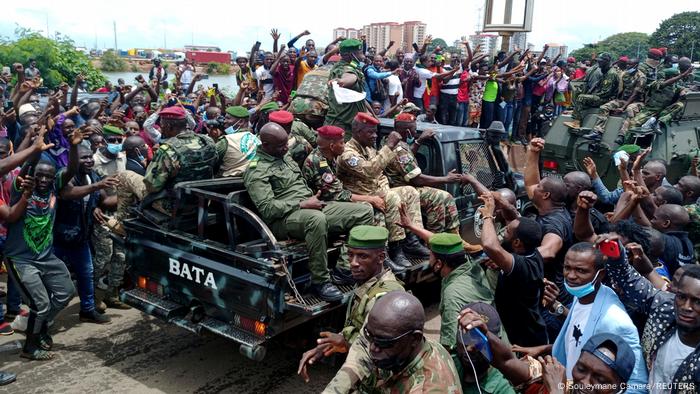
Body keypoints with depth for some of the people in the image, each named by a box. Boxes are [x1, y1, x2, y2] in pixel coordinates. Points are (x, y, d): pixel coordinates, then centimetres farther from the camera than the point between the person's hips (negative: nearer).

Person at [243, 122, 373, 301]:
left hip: (311, 206, 8)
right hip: (284, 218, -8)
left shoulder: (285, 156, 19)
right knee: (317, 219, -43)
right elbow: (267, 208, -18)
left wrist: (314, 198, 10)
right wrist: (303, 204, -19)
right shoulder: (257, 171, -7)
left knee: (364, 211, -6)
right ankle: (320, 281, -29)